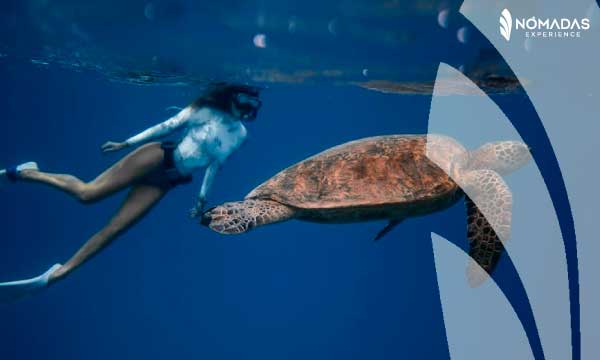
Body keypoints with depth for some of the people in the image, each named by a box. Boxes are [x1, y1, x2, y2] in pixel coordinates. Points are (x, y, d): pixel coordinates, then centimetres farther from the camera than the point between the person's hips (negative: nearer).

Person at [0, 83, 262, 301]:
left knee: (114, 229, -3)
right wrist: (126, 143, -5)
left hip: (166, 180, 4)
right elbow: (166, 127, -4)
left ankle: (55, 275, 2)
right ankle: (25, 173, 11)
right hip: (157, 157, -4)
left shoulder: (241, 135, 8)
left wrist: (203, 197, 16)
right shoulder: (206, 112, -6)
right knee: (87, 193, -13)